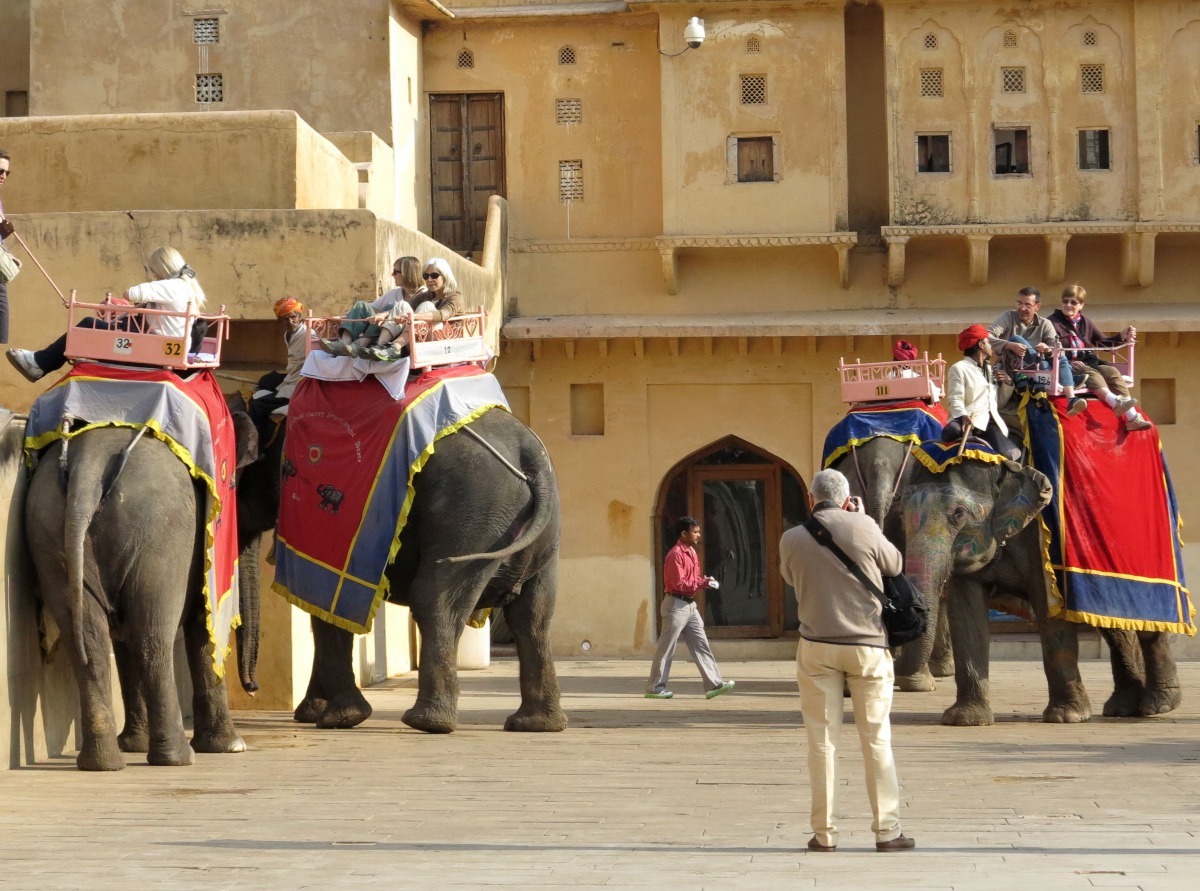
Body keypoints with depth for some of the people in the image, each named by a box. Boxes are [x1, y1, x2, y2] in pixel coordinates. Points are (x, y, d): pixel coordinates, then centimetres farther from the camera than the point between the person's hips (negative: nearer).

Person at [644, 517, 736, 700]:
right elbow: (680, 584, -21)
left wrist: (705, 581, -1)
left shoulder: (691, 552, 13)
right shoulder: (675, 554, -16)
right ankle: (655, 688, 4)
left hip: (690, 605, 9)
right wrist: (704, 583, -19)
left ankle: (714, 684, 1)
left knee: (701, 645, 4)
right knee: (666, 648, -3)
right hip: (676, 604, -9)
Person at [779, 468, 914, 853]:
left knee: (823, 740, 4)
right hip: (867, 645, -1)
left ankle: (824, 832, 4)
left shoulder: (792, 539, -1)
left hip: (817, 647, 1)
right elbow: (895, 565, 8)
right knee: (876, 738, 6)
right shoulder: (863, 528, -7)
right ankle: (887, 830, 6)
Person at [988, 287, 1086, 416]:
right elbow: (987, 338, -17)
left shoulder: (1044, 324, 5)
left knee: (1062, 360, -20)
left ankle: (1071, 400, -41)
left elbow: (1059, 351, -6)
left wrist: (1048, 350, -30)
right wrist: (1009, 345, -34)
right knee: (1015, 339, -23)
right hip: (1012, 369, -2)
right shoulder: (1008, 317, -1)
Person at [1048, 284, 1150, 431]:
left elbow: (1104, 343, 25)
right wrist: (1068, 362, -22)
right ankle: (1115, 402, -59)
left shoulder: (1085, 323, 21)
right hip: (1066, 365, -5)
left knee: (1112, 372, -20)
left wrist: (1122, 337, 6)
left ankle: (1132, 417, -32)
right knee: (1091, 373, -33)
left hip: (1088, 362, 5)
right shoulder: (1053, 322, 3)